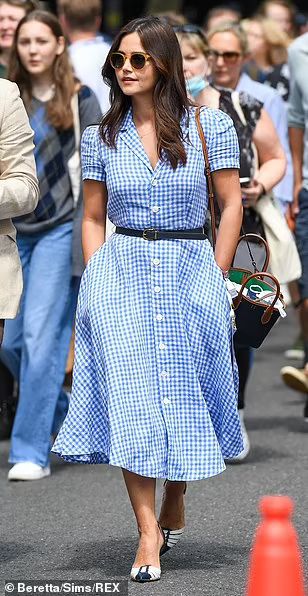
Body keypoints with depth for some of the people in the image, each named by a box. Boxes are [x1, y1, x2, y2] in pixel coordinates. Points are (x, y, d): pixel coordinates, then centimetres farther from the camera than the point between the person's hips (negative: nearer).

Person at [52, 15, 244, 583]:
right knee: (130, 398, -8)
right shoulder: (102, 137, 6)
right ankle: (148, 535, -9)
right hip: (121, 274, 1)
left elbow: (231, 205, 3)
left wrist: (214, 280, 0)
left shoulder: (209, 126, 0)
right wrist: (99, 279, 2)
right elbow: (93, 218, 12)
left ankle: (175, 504, 30)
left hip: (191, 271, -1)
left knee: (184, 394, 5)